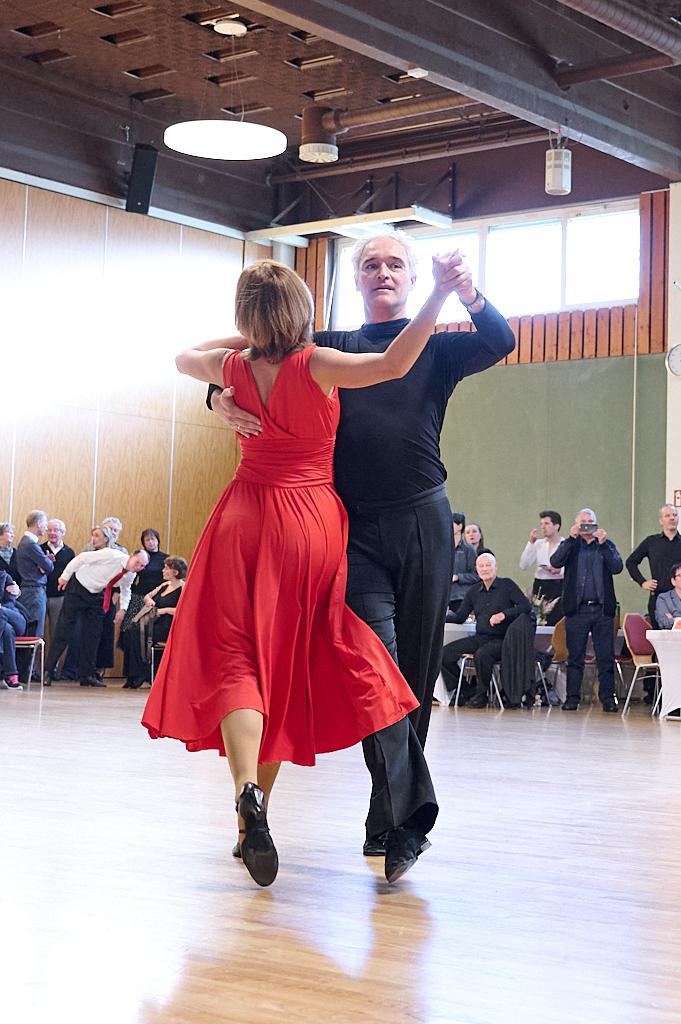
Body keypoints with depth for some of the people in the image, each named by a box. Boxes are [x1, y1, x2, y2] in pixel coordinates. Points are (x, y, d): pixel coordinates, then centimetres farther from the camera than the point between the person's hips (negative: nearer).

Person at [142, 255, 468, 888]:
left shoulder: (235, 367, 1)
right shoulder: (316, 365, -10)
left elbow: (183, 357, 23)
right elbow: (393, 364, -23)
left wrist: (246, 342, 25)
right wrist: (439, 295, -25)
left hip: (244, 521, 1)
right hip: (312, 523, -1)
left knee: (233, 660, -3)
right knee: (286, 665, 10)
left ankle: (247, 791, -28)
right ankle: (254, 816, 13)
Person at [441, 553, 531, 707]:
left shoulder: (507, 585, 1)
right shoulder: (474, 591, 16)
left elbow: (525, 606, -9)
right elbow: (459, 617, 14)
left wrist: (504, 614, -22)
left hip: (501, 640, -6)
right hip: (479, 638, 6)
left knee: (482, 654, -36)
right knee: (445, 653, -11)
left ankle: (481, 695, -13)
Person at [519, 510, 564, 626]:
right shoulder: (538, 544, 12)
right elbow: (524, 565, 3)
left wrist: (559, 570, -22)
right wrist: (531, 543, -3)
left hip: (558, 587, -4)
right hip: (539, 587, 4)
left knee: (556, 623, -12)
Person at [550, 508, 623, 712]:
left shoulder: (606, 544, 12)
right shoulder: (570, 545, 9)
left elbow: (617, 567, -3)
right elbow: (555, 562, -9)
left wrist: (602, 544, -10)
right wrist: (572, 538, -13)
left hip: (602, 609, 1)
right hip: (577, 609, -1)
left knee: (606, 658, 1)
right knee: (575, 657, 2)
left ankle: (607, 698, 6)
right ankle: (572, 698, 7)